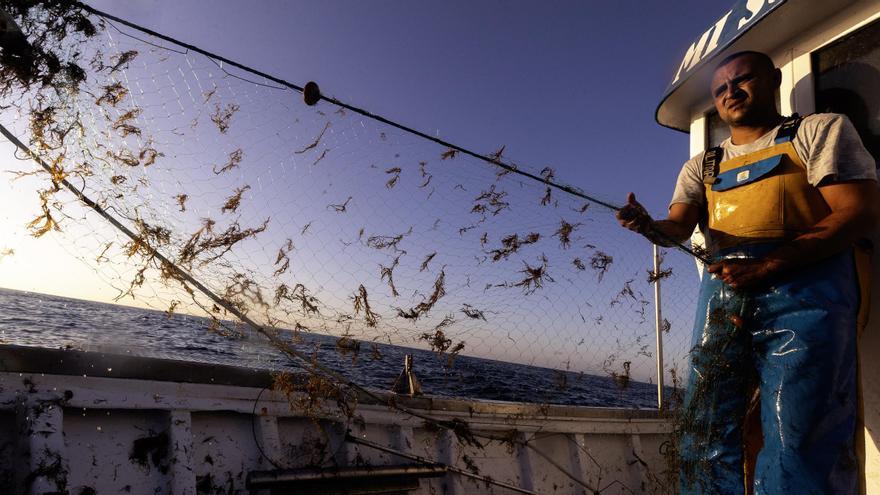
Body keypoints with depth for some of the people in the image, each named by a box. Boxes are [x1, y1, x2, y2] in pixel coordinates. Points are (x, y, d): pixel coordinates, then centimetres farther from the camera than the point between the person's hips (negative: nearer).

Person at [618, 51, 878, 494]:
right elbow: (678, 228, 8)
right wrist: (648, 226, -18)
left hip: (804, 285, -4)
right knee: (703, 428, 1)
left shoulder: (821, 129, 10)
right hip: (723, 292, 4)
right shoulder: (702, 166, 23)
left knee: (799, 437, -10)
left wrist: (767, 265, -15)